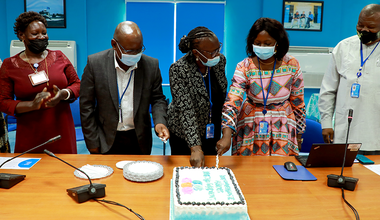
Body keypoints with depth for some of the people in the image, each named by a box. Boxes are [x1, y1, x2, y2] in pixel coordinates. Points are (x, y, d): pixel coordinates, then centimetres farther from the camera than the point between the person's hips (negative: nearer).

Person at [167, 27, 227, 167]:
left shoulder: (220, 60, -8)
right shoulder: (178, 69, -25)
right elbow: (186, 110, -30)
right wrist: (195, 148, -34)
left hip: (212, 132, 5)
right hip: (184, 134, -4)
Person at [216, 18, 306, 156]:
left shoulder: (291, 65, -7)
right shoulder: (244, 67, -13)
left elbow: (298, 103, 3)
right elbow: (232, 102, -22)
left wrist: (298, 134, 9)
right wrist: (227, 136, -35)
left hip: (282, 128, 1)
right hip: (251, 128, -1)